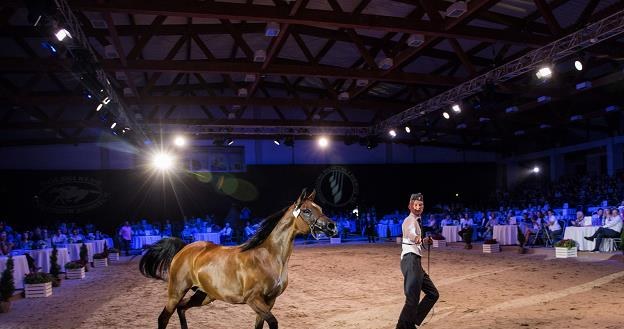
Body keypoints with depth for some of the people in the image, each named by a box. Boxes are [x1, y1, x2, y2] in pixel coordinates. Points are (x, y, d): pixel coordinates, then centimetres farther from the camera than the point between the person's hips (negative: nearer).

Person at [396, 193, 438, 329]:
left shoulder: (415, 220, 20)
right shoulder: (410, 220, -9)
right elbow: (410, 232, -36)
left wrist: (423, 241, 22)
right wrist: (416, 238, -57)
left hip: (415, 262, 10)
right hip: (410, 260, -10)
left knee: (433, 294, 13)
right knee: (412, 300, -15)